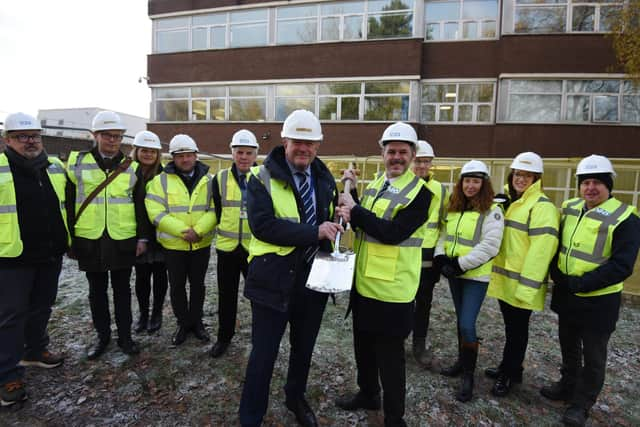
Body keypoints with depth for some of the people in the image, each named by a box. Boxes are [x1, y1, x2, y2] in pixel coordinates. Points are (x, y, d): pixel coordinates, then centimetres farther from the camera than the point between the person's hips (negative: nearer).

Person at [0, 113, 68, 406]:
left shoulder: (56, 167, 7)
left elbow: (69, 202, 22)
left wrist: (67, 238, 21)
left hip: (51, 255, 5)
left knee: (42, 308, 19)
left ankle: (35, 351, 38)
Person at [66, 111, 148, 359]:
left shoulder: (132, 167, 3)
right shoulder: (77, 162, 2)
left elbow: (140, 206, 3)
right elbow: (68, 203, 4)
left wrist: (142, 237, 0)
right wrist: (69, 236, 2)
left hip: (123, 241, 0)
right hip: (89, 241, 1)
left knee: (122, 290, 11)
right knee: (97, 291, 13)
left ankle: (125, 336, 24)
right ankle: (102, 336, 29)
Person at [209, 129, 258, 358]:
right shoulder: (220, 179, 2)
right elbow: (216, 211, 11)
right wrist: (227, 230, 10)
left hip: (256, 248, -2)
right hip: (227, 247, 2)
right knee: (226, 295, 15)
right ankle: (224, 337, 33)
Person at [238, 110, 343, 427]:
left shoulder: (325, 179, 8)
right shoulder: (262, 178, -10)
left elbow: (332, 219, 15)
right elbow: (262, 225, -22)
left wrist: (334, 228, -7)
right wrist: (314, 233, -25)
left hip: (314, 278, 5)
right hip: (273, 279, -5)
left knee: (304, 348, 23)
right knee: (264, 354, 8)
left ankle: (296, 397, 49)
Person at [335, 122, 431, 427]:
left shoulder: (420, 193, -13)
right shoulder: (374, 184, 9)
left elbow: (394, 232, -24)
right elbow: (361, 224, 9)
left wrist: (355, 210, -21)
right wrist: (350, 213, -10)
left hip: (392, 289, -7)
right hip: (363, 282, 7)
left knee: (390, 357, 7)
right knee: (363, 345, 23)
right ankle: (368, 394, 47)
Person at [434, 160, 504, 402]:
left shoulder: (491, 211, -11)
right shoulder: (454, 208, 9)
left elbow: (489, 247, -18)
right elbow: (445, 236, 12)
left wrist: (460, 264, -20)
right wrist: (441, 257, -6)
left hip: (476, 276, -6)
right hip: (454, 274, 6)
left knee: (467, 325, -8)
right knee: (461, 320, 18)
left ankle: (468, 375, 9)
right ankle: (462, 361, 34)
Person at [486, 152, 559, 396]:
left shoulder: (542, 206, -14)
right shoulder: (508, 202, 14)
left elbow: (541, 249, -21)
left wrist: (527, 285, -24)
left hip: (521, 283, -8)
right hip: (504, 278, 8)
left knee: (516, 330, 7)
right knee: (511, 326, 19)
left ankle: (508, 374, 23)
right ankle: (511, 369, 35)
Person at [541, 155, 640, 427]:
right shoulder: (569, 208, 2)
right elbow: (555, 244, 8)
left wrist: (582, 283, -25)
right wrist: (557, 275, -7)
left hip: (598, 300, -6)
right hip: (565, 295, 6)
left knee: (593, 356, 12)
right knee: (568, 346, 23)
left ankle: (581, 404, 28)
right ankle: (568, 386, 43)